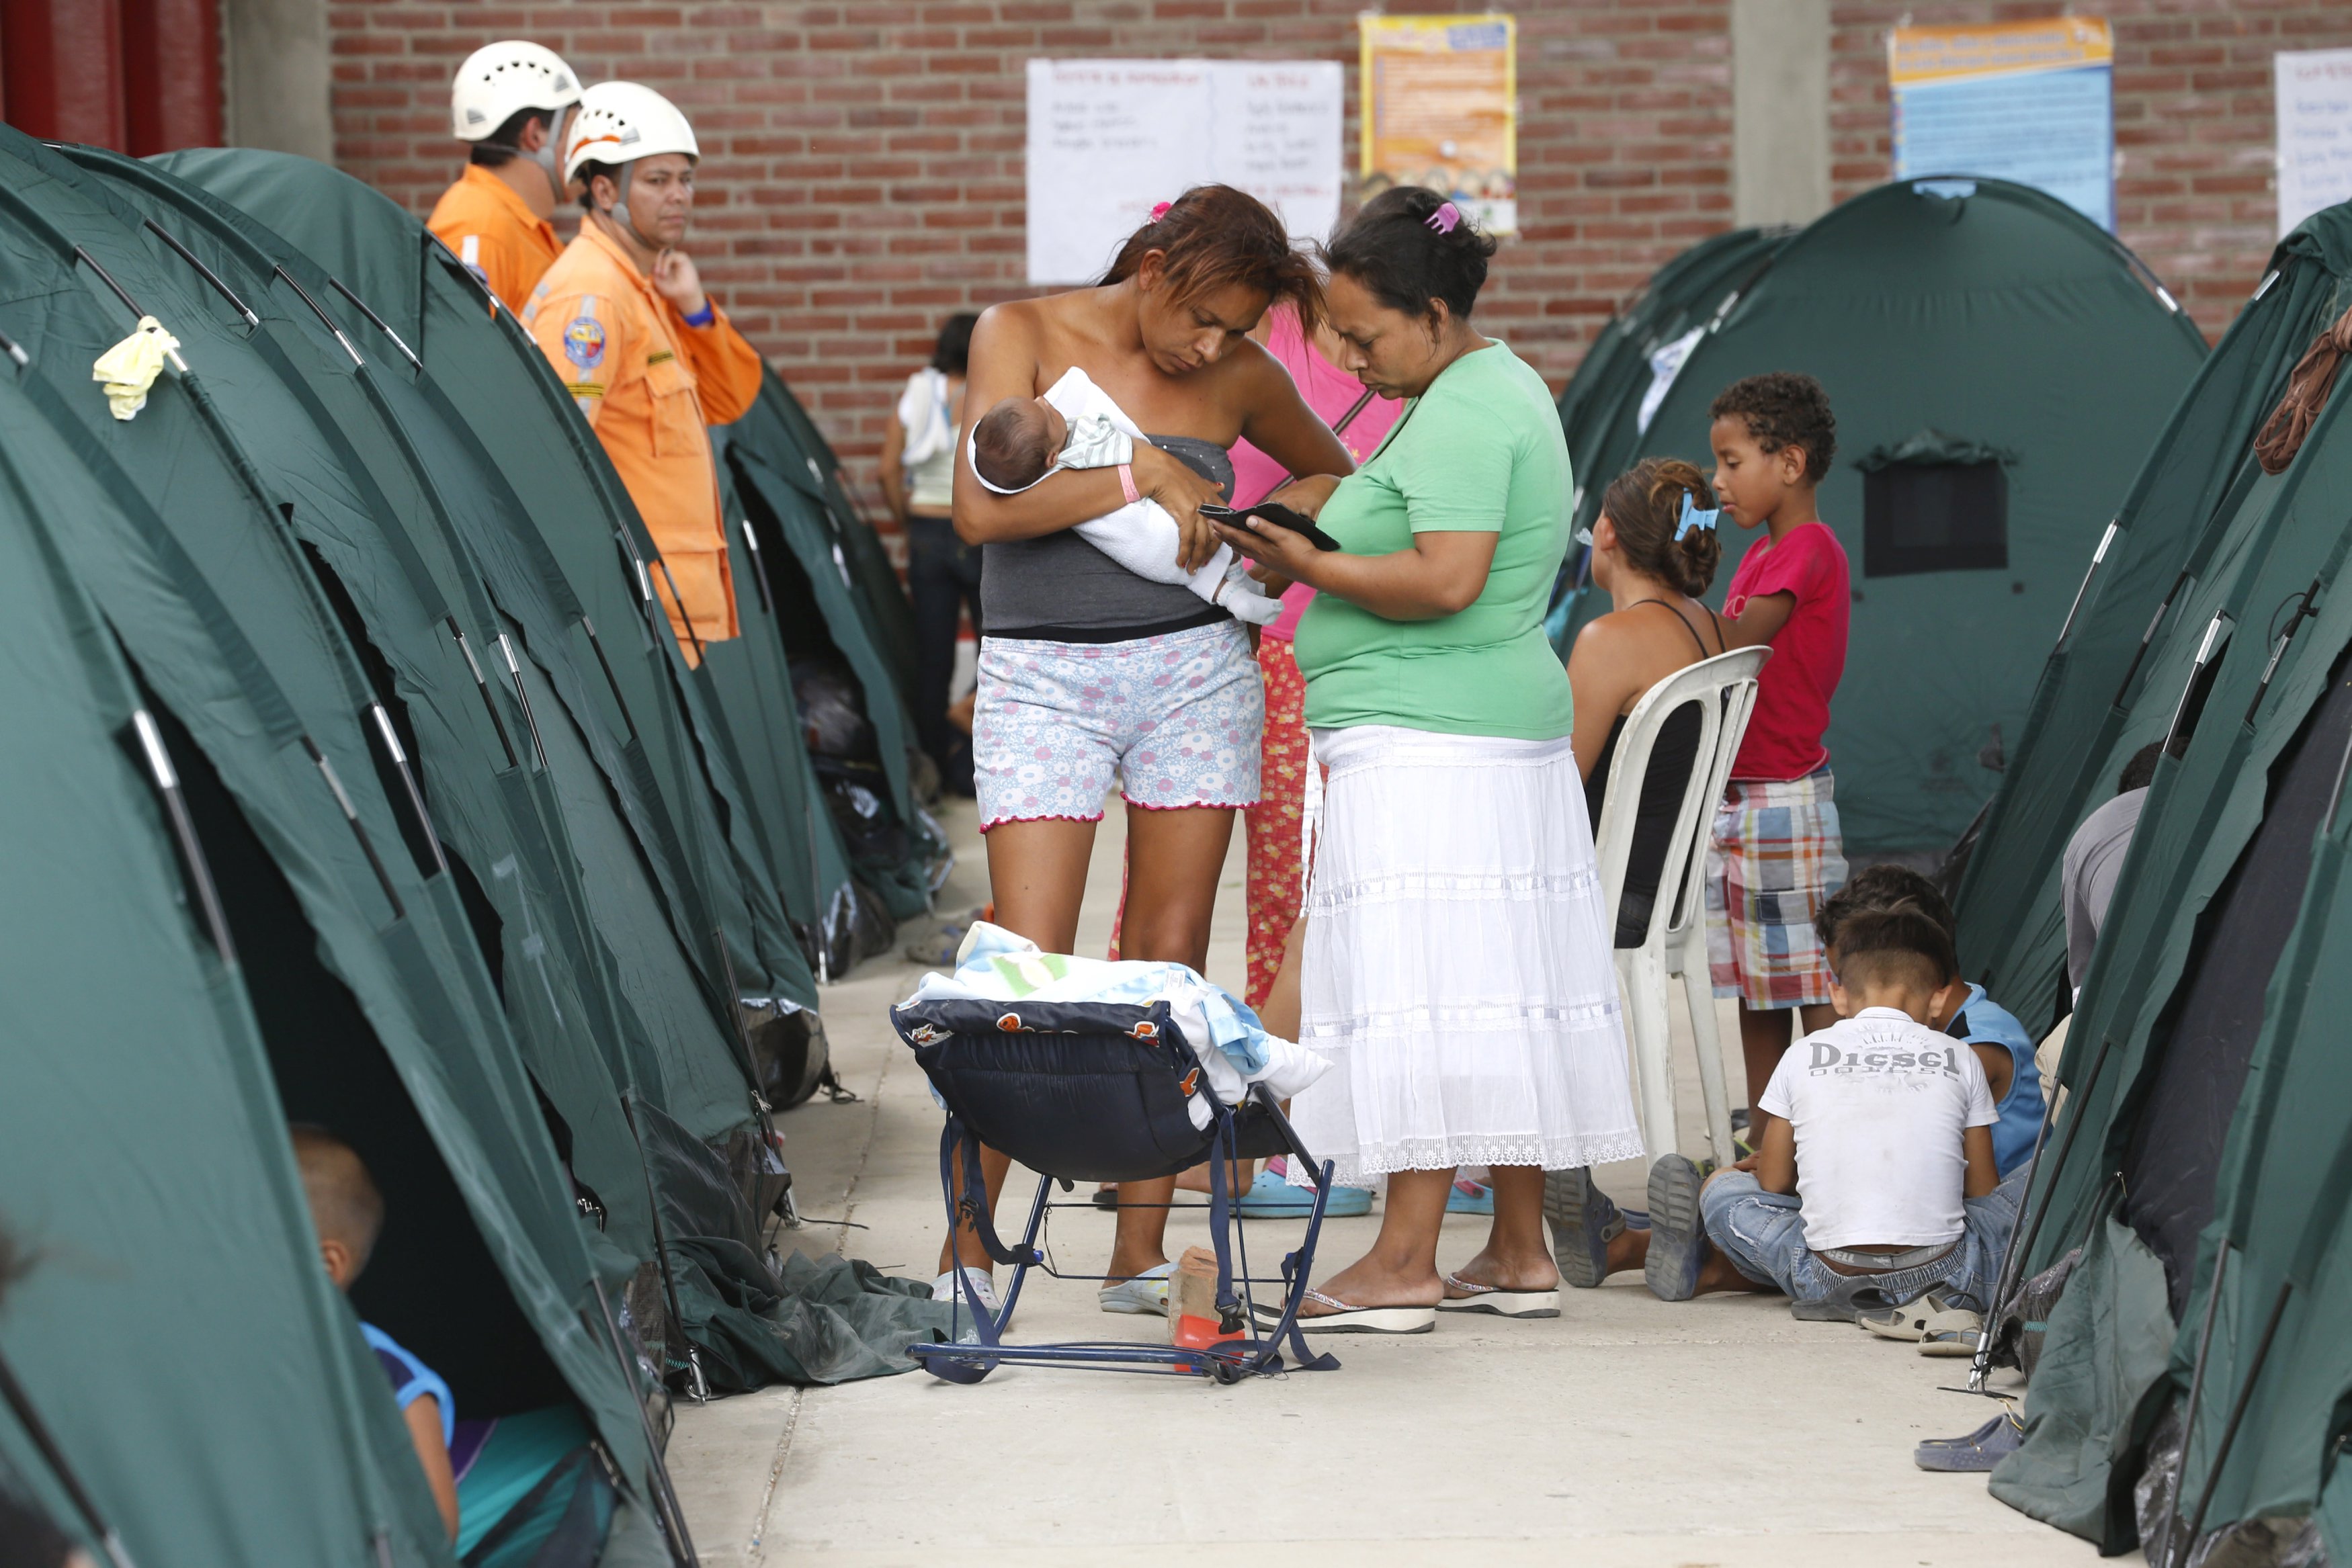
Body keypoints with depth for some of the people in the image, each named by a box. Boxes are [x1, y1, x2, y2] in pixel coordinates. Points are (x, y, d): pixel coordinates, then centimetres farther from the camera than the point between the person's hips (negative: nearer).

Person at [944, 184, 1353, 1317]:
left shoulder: (1239, 375, 4)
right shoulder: (1021, 335, -4)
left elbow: (1334, 479, 22)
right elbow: (981, 509, -15)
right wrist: (1142, 477, -17)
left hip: (1195, 670, 3)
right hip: (1043, 678, -3)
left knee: (1171, 963, 1)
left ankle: (1141, 1253, 6)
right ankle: (967, 1250, 0)